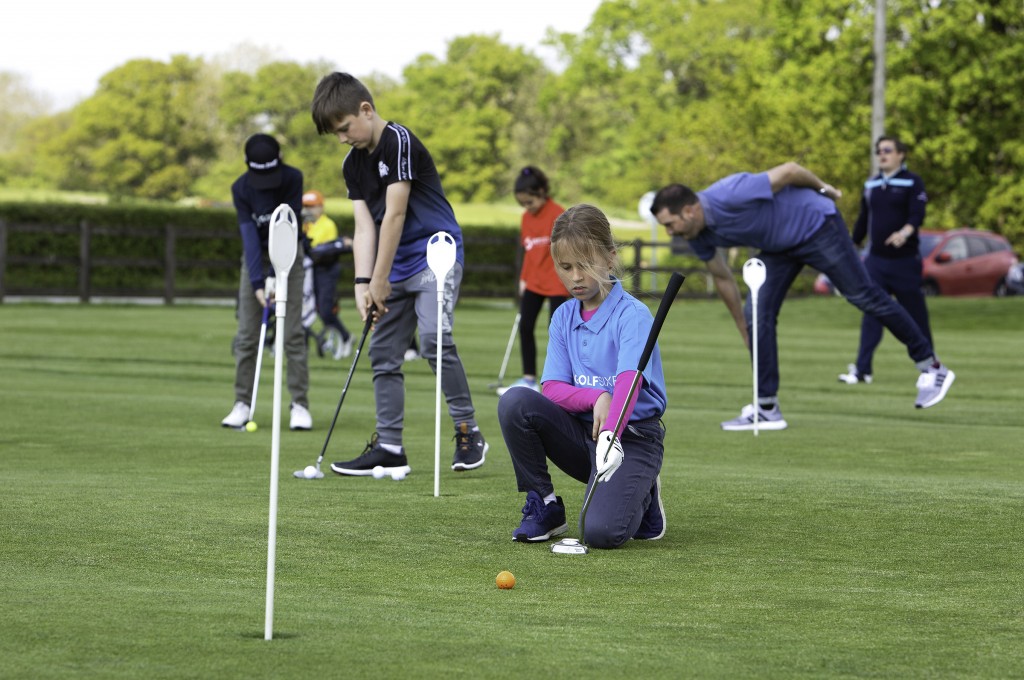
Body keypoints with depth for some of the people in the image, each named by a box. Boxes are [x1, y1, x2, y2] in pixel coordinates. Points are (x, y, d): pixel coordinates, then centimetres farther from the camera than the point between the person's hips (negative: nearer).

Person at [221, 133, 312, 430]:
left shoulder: (292, 179, -19)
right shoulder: (241, 188, -15)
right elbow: (249, 235, -20)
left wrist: (275, 275, -25)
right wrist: (257, 282, -27)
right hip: (255, 258, 2)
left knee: (293, 333, -9)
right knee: (247, 335, -3)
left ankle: (300, 404, -8)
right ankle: (242, 403, 1)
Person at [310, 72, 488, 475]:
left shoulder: (399, 141, -15)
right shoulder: (353, 164, 9)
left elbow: (395, 214, -17)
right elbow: (364, 226, 4)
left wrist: (380, 280, -15)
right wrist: (363, 283, -10)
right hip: (396, 268, 9)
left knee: (434, 338, -24)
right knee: (383, 353, 7)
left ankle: (468, 432, -15)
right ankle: (389, 447, 12)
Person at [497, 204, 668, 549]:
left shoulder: (633, 315, -13)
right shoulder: (564, 317, 5)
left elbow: (629, 381, -30)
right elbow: (552, 388, -3)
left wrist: (610, 435, -48)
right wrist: (597, 398, -24)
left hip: (632, 438, -5)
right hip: (583, 432, 5)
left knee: (601, 532, -29)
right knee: (514, 402, -22)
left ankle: (642, 498, 8)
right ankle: (544, 505, -5)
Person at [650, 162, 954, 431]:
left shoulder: (730, 197, -35)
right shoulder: (699, 235, -9)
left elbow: (788, 170, -23)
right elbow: (722, 277, 8)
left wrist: (823, 188, -5)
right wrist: (743, 329, 16)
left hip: (816, 225, -7)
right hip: (778, 248, 7)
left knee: (864, 295, -1)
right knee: (758, 316, -6)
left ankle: (931, 368, 9)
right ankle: (767, 408, -3)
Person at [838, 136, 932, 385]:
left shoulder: (912, 182, -4)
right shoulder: (870, 185, 11)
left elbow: (917, 215, -17)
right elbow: (863, 220, 19)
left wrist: (905, 232, -36)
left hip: (905, 260, -4)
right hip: (875, 261, 4)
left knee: (915, 313, 4)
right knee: (871, 314, -4)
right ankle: (862, 369, -9)